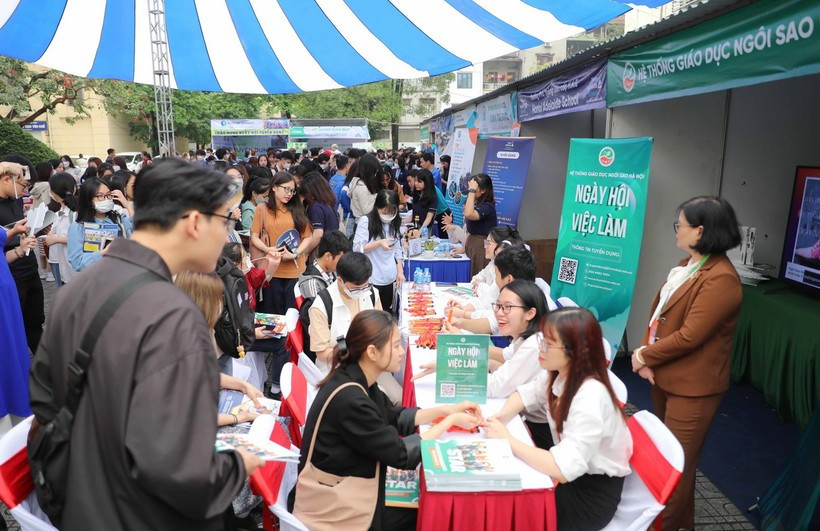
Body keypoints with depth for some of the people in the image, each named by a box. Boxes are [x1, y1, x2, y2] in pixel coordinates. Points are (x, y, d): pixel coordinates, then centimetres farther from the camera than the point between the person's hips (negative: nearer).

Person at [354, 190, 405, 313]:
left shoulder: (395, 223, 6)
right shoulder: (366, 221, -10)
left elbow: (397, 249, 11)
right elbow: (357, 248, -13)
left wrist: (400, 272, 3)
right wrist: (379, 243, -24)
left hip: (389, 279, 5)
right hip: (370, 279, -5)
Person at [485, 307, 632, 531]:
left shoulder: (590, 397, -33)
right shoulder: (557, 373, -8)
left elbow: (563, 470, -36)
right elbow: (526, 394, 9)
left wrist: (507, 440, -27)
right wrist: (502, 417, -12)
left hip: (592, 493, -7)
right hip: (568, 474, 7)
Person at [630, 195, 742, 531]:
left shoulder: (720, 279, -22)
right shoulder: (686, 265, 9)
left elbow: (689, 336, -25)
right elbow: (658, 312, 8)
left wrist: (644, 356, -13)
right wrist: (646, 354, -6)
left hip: (692, 386, -10)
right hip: (664, 376, 10)